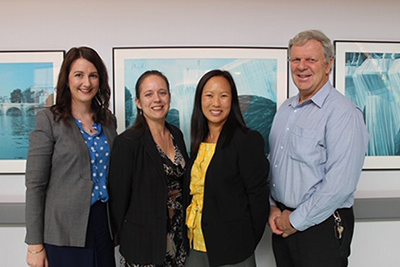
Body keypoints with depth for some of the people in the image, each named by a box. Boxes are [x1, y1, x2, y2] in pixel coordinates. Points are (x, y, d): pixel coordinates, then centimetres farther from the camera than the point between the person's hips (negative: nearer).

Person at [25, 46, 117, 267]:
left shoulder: (107, 120, 7)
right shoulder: (49, 120, -7)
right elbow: (35, 185, -9)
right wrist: (35, 245, -10)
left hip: (103, 223, 5)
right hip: (65, 232, -4)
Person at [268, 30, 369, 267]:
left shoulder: (343, 113, -16)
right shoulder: (285, 109, 8)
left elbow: (339, 185, -23)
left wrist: (296, 221, -15)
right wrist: (273, 207, 1)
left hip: (321, 227, -6)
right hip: (282, 223, 7)